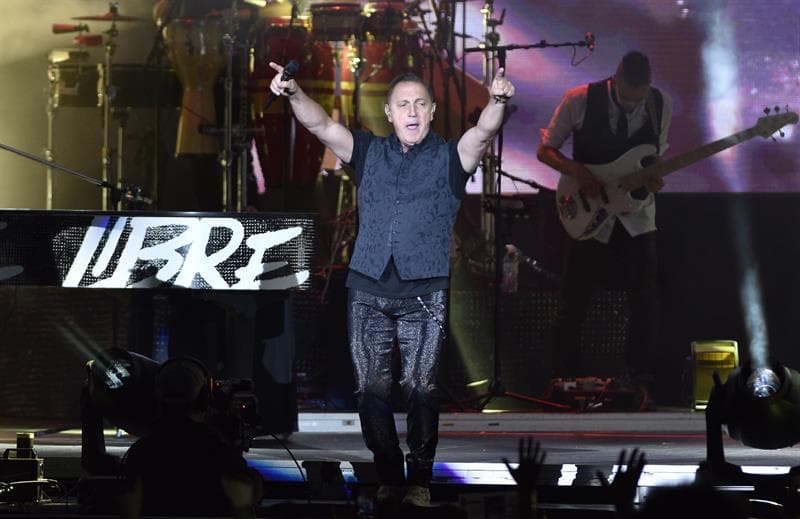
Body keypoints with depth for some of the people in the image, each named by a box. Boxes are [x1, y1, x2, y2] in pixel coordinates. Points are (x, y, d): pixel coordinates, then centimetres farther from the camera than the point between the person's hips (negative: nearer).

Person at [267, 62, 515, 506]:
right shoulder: (368, 152, 14)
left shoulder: (449, 158, 8)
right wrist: (294, 95, -18)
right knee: (371, 390, -1)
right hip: (368, 290, 2)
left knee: (420, 389, -9)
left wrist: (497, 101, -34)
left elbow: (483, 132, -11)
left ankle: (419, 480, -1)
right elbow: (322, 125, 2)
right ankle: (388, 478, 7)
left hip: (424, 293, -2)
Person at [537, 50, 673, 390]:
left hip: (637, 220, 3)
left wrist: (654, 178, -9)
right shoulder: (580, 101, -12)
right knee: (573, 308, 1)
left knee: (646, 307, 2)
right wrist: (576, 171, -20)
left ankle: (639, 381, 17)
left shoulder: (660, 105, -3)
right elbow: (545, 150, -2)